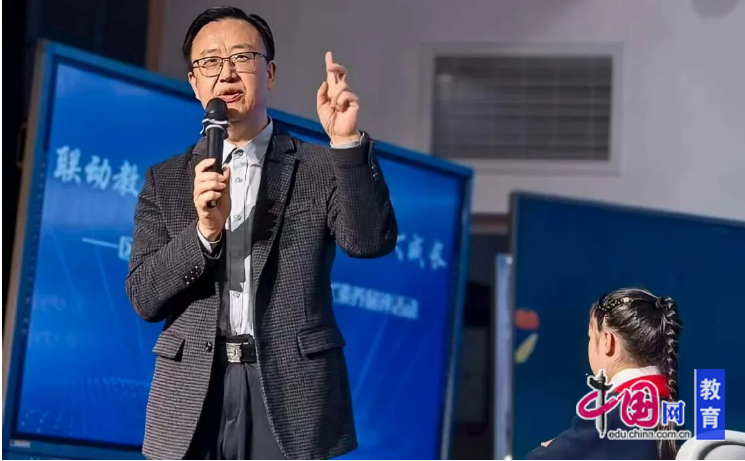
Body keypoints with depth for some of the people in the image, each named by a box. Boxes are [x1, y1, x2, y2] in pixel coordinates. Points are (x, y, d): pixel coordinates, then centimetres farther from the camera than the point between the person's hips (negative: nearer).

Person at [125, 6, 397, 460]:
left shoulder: (320, 168, 7)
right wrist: (204, 230, -14)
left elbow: (371, 241, -9)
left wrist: (347, 142, -20)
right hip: (194, 399, 2)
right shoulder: (165, 181, 11)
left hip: (292, 395, -2)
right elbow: (144, 297, 3)